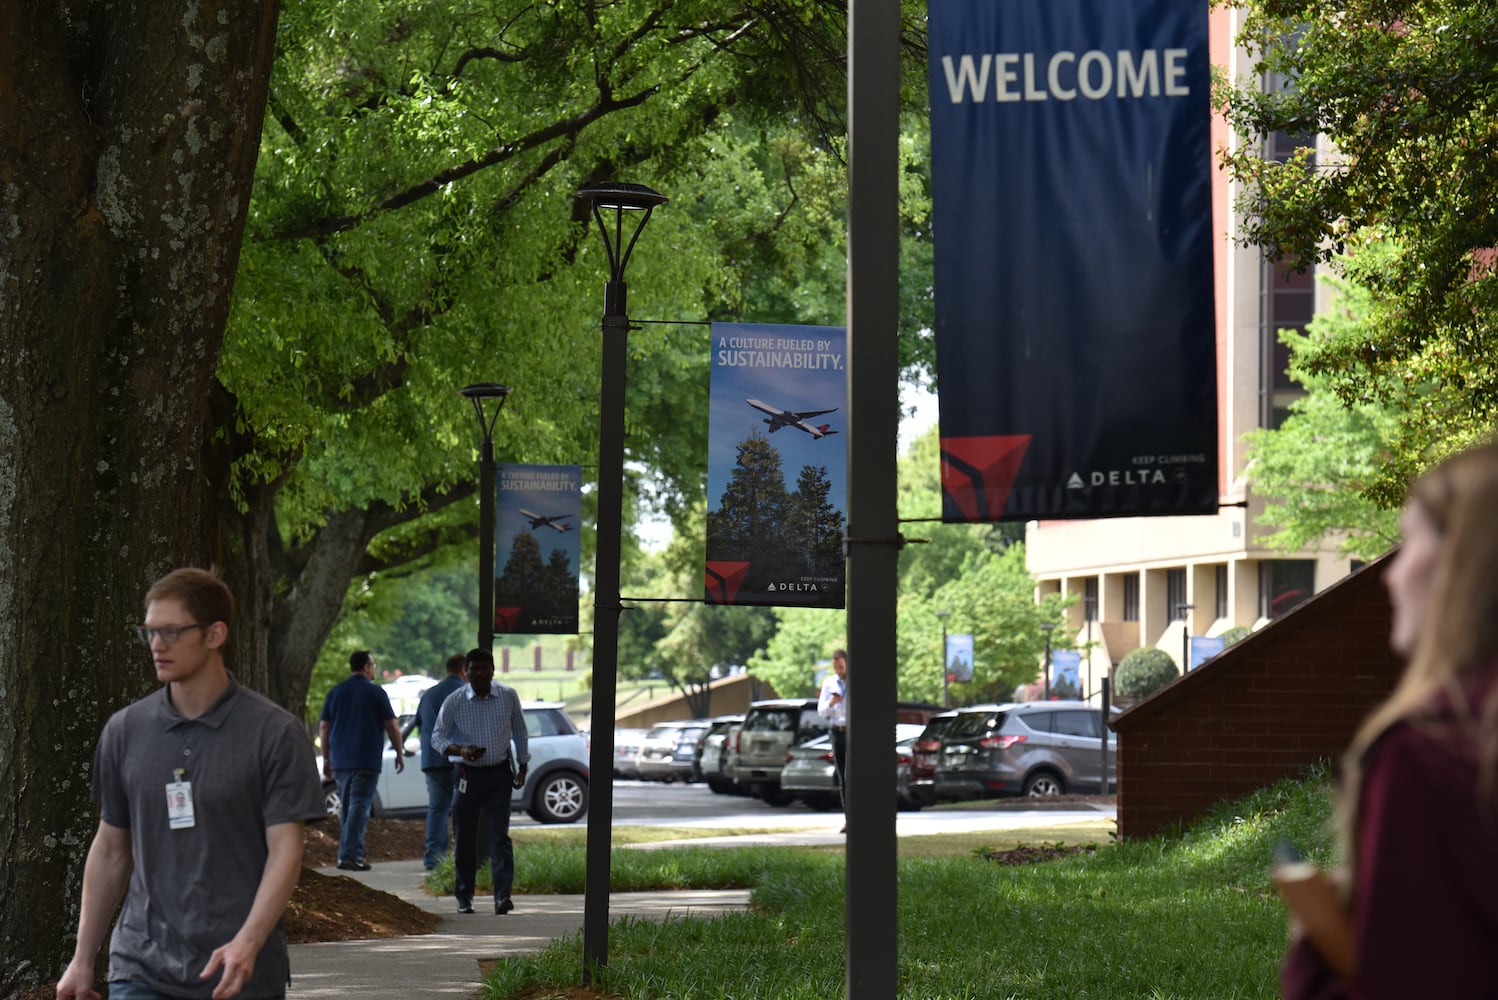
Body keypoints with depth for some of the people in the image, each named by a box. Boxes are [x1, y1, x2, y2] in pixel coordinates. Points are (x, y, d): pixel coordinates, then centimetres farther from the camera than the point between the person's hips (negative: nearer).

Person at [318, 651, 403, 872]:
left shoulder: (335, 692, 9)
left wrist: (326, 759, 16)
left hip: (340, 761, 5)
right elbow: (391, 726, -3)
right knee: (359, 806, -8)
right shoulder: (376, 692, -4)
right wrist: (399, 753, 9)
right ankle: (349, 855, -16)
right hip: (366, 761, -5)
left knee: (346, 808, 15)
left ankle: (352, 852, 18)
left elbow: (323, 728, 9)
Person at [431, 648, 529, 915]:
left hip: (500, 774, 0)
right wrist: (460, 750, -19)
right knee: (464, 838, 4)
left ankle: (503, 896, -15)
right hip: (469, 774, 0)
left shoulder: (509, 697, -1)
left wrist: (522, 767, 9)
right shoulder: (454, 701, -5)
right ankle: (464, 898, 16)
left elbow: (520, 732, 11)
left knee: (499, 834, -9)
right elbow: (437, 737, -1)